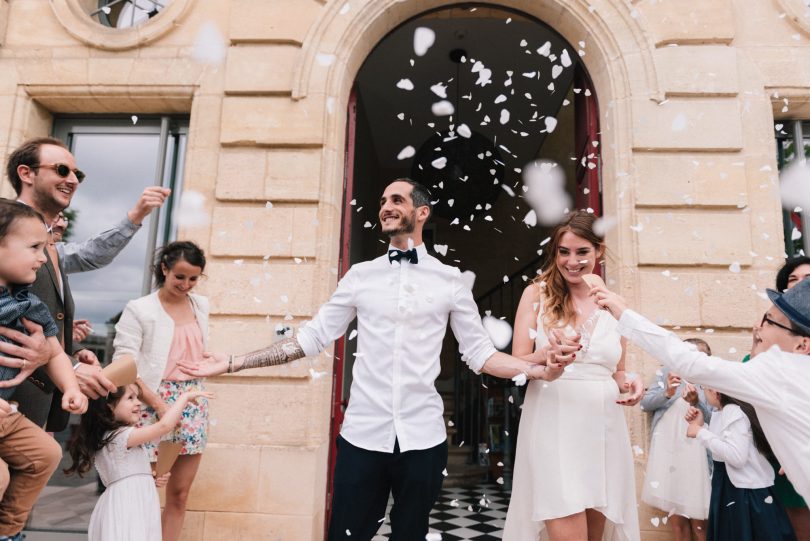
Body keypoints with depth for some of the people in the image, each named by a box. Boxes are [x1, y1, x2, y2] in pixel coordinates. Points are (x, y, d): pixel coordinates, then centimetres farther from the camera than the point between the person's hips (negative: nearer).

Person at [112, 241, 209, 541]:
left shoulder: (201, 305, 10)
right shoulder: (139, 309, -6)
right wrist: (159, 403, -15)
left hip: (193, 402, 5)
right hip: (153, 402, -5)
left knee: (180, 492, 9)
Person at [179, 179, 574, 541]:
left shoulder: (449, 280, 2)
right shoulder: (361, 276, 4)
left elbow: (479, 352, 3)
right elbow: (312, 337, 3)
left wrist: (539, 369, -12)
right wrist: (233, 363, -1)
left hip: (422, 438, 0)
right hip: (362, 435, 1)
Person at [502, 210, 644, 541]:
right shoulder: (537, 293, 0)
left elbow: (617, 372, 17)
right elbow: (517, 364, -4)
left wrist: (630, 384, -5)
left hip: (605, 430, 4)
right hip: (555, 430, -3)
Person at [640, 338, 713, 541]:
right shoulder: (667, 373, 8)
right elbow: (645, 403, 1)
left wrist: (696, 403, -19)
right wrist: (666, 393, -17)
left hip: (695, 454, -1)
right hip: (666, 450, 1)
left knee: (698, 523, 0)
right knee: (676, 520, 8)